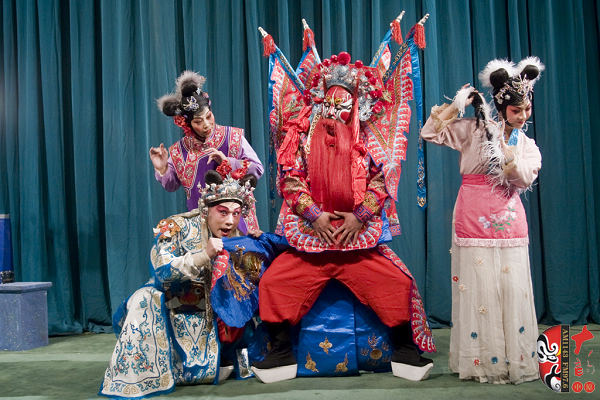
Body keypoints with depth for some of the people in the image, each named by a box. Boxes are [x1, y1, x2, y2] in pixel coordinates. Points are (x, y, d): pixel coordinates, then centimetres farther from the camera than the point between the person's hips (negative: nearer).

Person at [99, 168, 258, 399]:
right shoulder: (177, 228, -15)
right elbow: (162, 271, -26)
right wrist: (204, 255, -35)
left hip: (204, 322, 4)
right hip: (168, 309, -3)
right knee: (145, 300, -34)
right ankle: (133, 379, -22)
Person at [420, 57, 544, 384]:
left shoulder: (527, 145, 12)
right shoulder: (473, 129, 3)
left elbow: (526, 177, -9)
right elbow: (430, 132, -3)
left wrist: (498, 144, -13)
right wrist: (456, 106, -10)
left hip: (509, 221, 3)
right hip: (474, 218, -3)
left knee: (513, 290, 2)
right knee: (478, 288, -3)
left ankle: (514, 361, 13)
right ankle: (481, 361, 8)